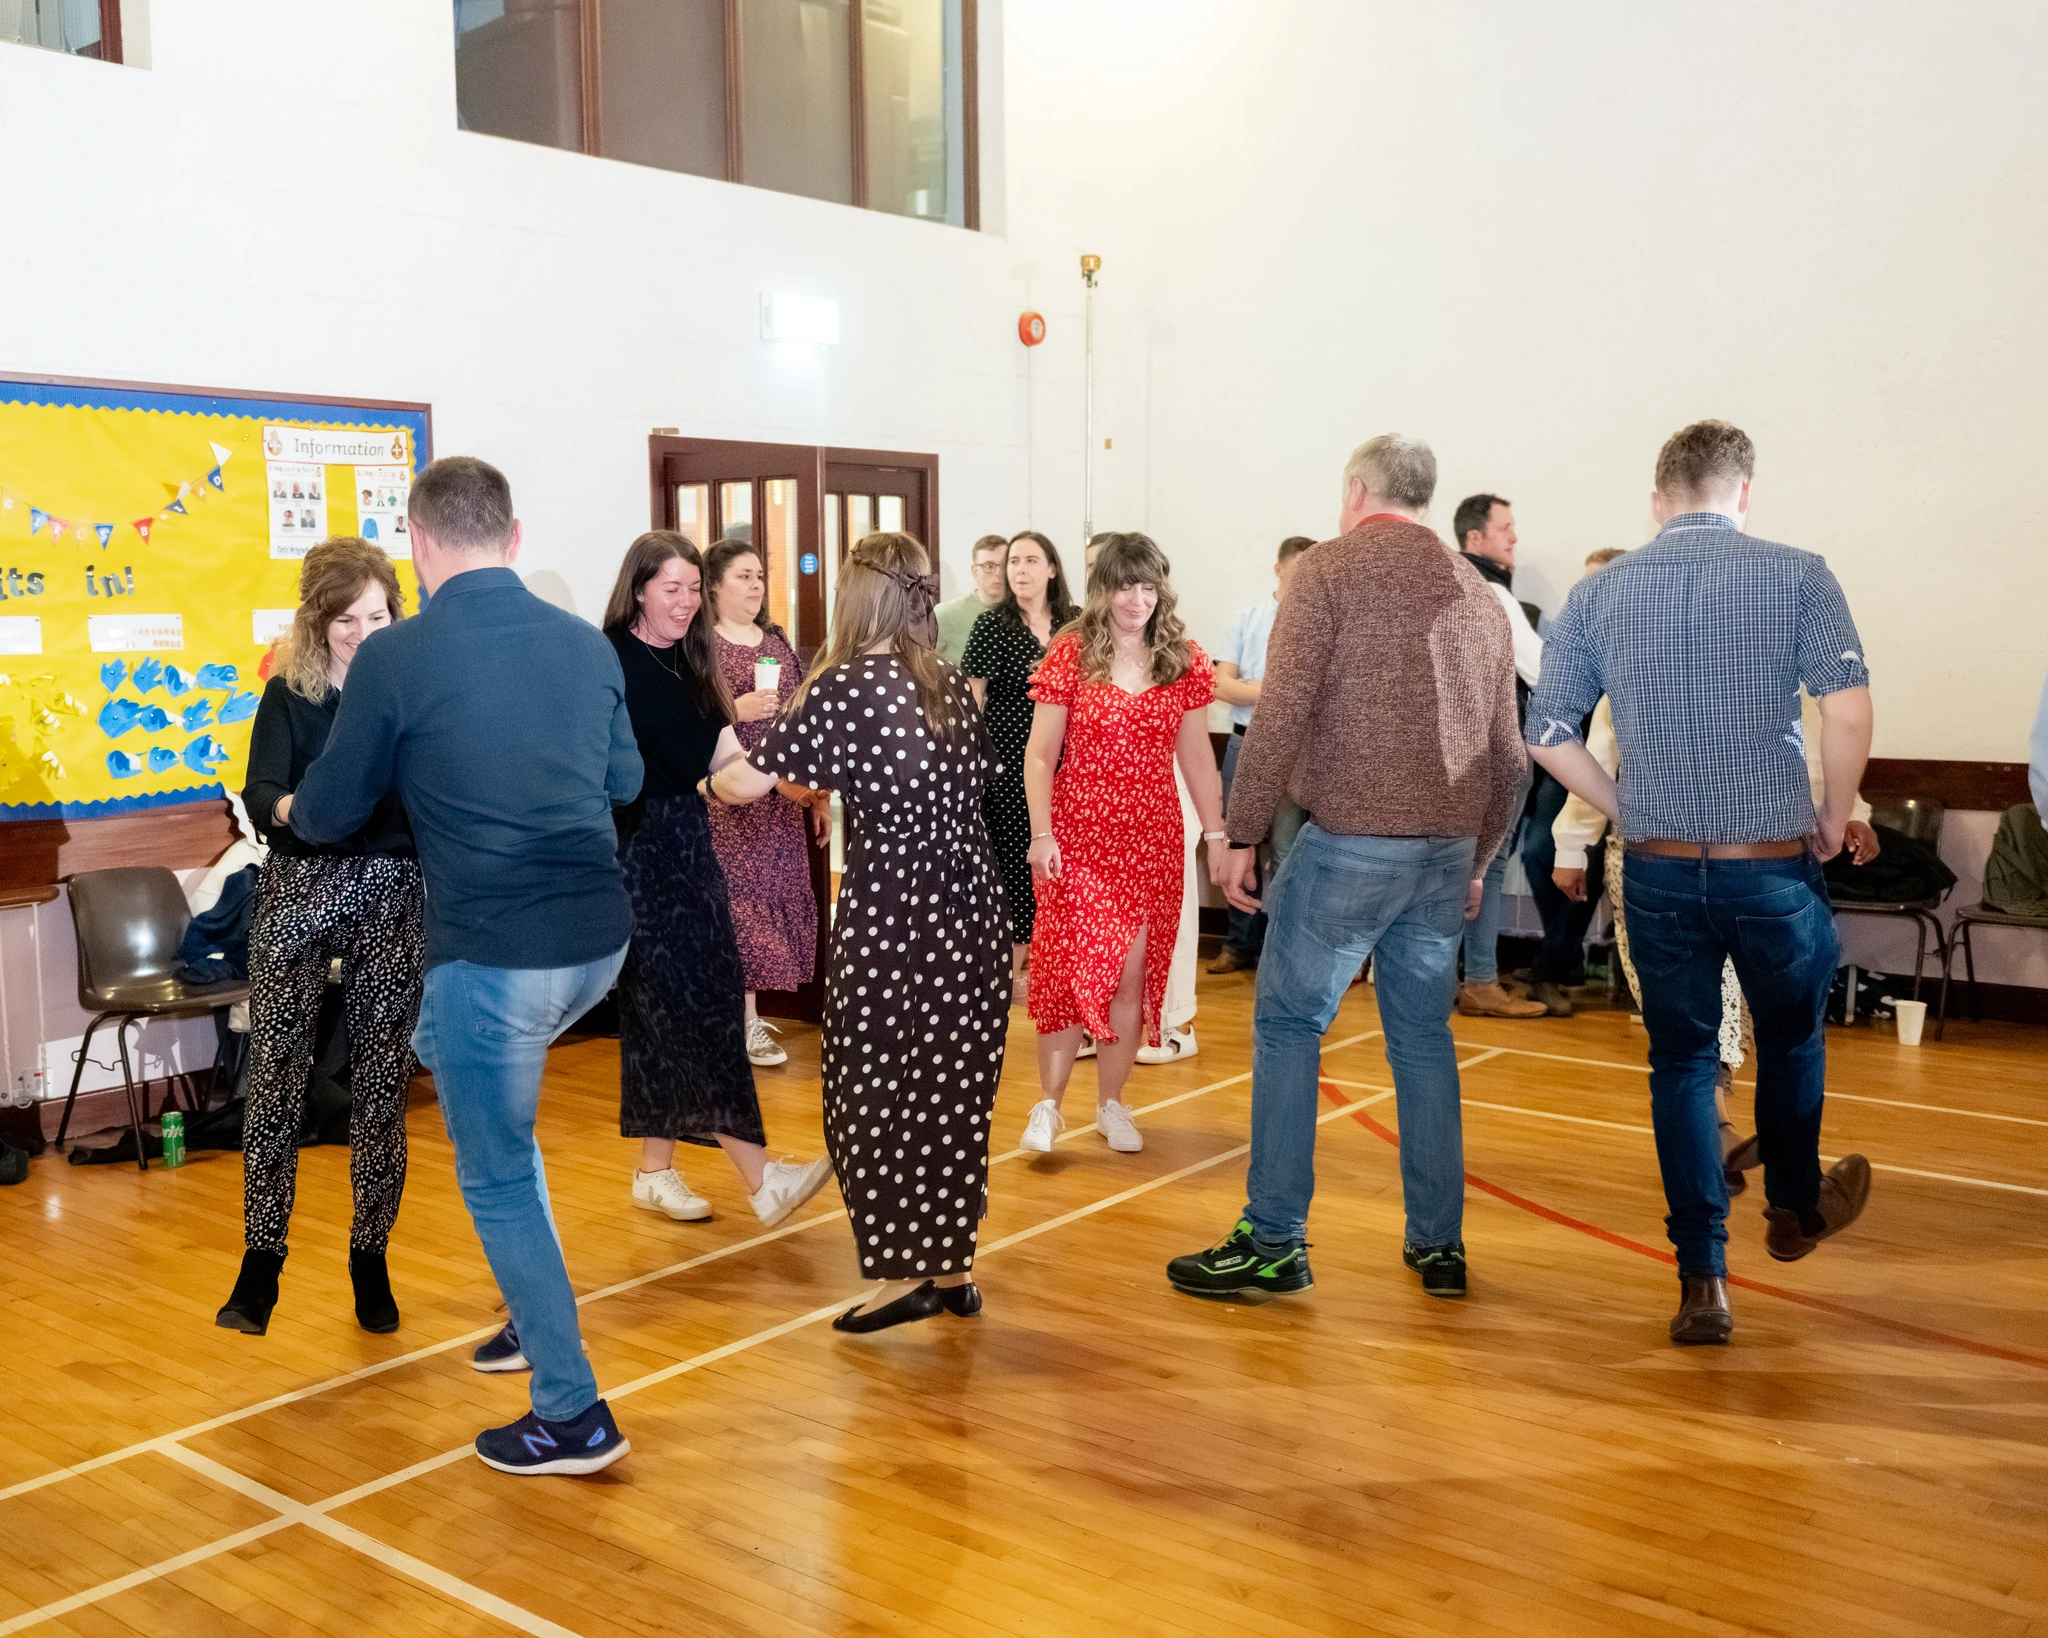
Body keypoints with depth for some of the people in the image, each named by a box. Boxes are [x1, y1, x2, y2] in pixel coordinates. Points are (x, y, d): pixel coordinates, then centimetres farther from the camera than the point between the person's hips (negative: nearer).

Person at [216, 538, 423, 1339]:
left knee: (383, 1081, 5)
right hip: (300, 889, 0)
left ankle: (370, 1258, 17)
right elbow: (260, 794, -11)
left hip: (394, 894, 0)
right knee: (275, 1073, -3)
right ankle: (262, 1258, 8)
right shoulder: (289, 694, 2)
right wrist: (301, 807, -33)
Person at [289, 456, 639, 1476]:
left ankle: (572, 1418, 16)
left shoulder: (394, 659, -9)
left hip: (494, 952, -6)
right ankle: (530, 1311, 36)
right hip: (599, 940, 6)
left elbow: (329, 814, 1)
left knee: (498, 1182, 9)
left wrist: (292, 810, 24)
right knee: (447, 1044, 32)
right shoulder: (587, 645, 4)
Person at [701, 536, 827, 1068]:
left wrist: (819, 794, 15)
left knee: (776, 900, 6)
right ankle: (746, 1022, 4)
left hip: (784, 800, 6)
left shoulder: (776, 641, 13)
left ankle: (747, 1011, 17)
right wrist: (734, 711, -21)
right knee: (740, 902, -5)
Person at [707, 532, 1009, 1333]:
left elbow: (750, 780, -12)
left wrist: (709, 782, 12)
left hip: (890, 917, -6)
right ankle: (953, 1269, 24)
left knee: (878, 1093, 6)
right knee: (954, 1088, 14)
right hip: (971, 910, 6)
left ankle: (904, 1274, 12)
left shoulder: (845, 689, -10)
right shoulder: (952, 685, 8)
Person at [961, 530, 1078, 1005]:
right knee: (1013, 859, -1)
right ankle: (1010, 971, 10)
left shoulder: (1074, 624, 7)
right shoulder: (992, 624, -2)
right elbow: (972, 698, -1)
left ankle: (1037, 957, 20)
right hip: (1008, 762, -3)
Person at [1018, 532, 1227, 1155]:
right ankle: (1048, 1104, 8)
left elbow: (1196, 756, 10)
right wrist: (1041, 834, -11)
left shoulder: (1184, 660, 5)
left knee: (1133, 973, 6)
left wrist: (1217, 833, 6)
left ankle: (1110, 1103, 21)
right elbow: (1040, 755, -3)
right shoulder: (1070, 654, -3)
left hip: (1153, 840, 3)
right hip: (1078, 836, -2)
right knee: (1075, 967, -5)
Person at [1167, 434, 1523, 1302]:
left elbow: (1283, 712, -12)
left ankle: (1274, 1243, 5)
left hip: (1351, 840, -6)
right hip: (1447, 851, 6)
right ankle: (1439, 1244, 20)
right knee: (1423, 1035, 15)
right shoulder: (1476, 593, 16)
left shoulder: (1333, 567, -2)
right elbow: (1509, 755, 17)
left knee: (1288, 1026, 3)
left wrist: (1242, 834, -8)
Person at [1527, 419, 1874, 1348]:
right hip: (1774, 865, -1)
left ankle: (1702, 1280, 10)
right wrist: (1835, 818, -1)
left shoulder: (1599, 594, 3)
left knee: (1681, 1061, 11)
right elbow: (1848, 710, -16)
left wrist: (1627, 813, 10)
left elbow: (1548, 734, 0)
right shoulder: (1796, 576, -4)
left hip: (1661, 871, 1)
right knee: (1790, 1040, 22)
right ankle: (1794, 1206, 45)